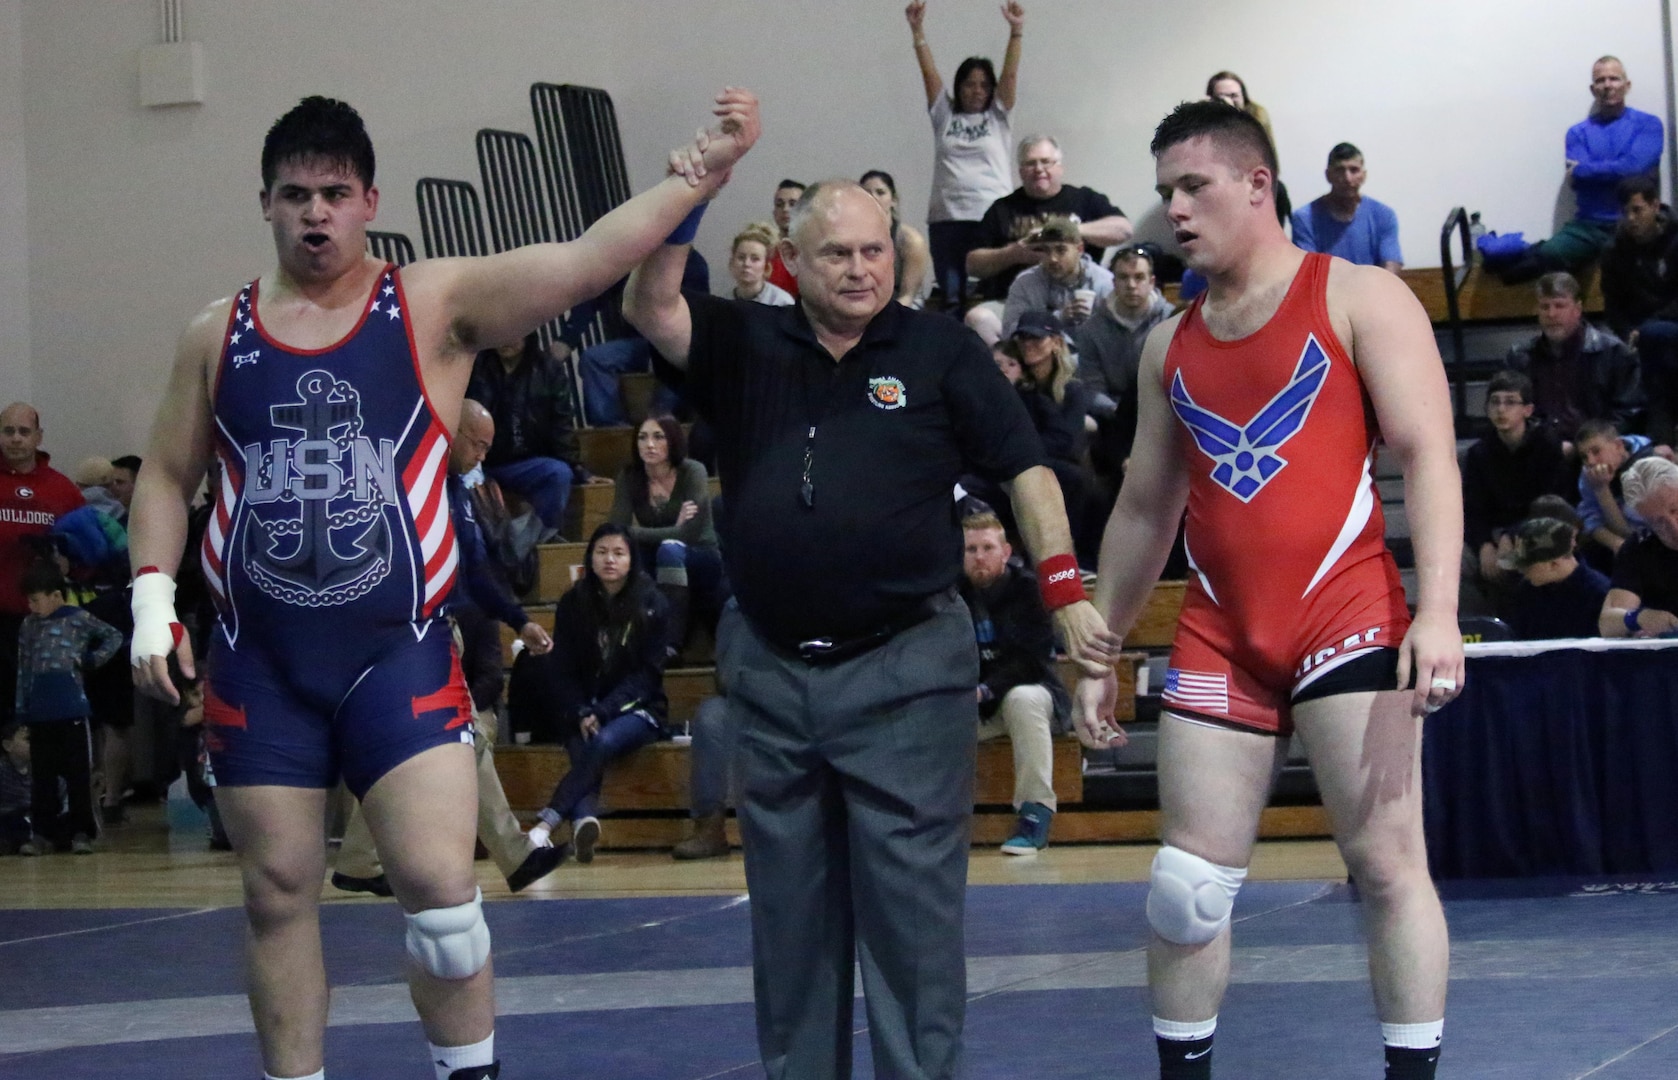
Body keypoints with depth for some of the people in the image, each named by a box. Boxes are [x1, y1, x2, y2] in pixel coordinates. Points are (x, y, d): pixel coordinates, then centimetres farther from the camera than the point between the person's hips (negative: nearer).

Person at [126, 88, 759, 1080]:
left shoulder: (436, 306, -3)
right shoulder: (218, 336, 6)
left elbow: (584, 262, -14)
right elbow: (167, 477, 14)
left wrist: (707, 171, -25)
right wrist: (152, 596, -1)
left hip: (398, 652, -2)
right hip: (259, 662, 3)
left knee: (442, 891, -10)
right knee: (279, 895, 8)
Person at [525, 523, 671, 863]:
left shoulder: (651, 605, -1)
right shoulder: (573, 604, 4)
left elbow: (648, 673, -4)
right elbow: (561, 671, 3)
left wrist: (603, 712, -16)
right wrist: (581, 714, -15)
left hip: (637, 708, -2)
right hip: (583, 711, 2)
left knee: (604, 742, -33)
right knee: (583, 752, -31)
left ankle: (548, 821, -42)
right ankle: (584, 821, -58)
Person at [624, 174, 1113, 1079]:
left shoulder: (940, 350, 1)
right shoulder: (743, 346, 6)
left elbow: (1025, 469, 0)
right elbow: (651, 309, -9)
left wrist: (1065, 592, -8)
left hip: (906, 670, -3)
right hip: (769, 671, 3)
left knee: (912, 899, -1)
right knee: (788, 910, 12)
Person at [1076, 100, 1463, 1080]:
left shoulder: (1358, 298, -2)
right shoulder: (1170, 345, 15)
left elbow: (1428, 454, -10)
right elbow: (1144, 509, 22)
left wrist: (1438, 611, -21)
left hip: (1345, 615, -5)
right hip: (1221, 633, 5)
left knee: (1388, 864, -5)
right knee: (1188, 883, 4)